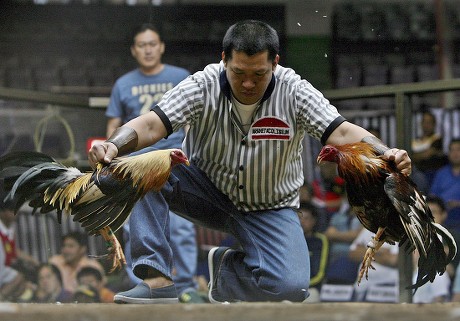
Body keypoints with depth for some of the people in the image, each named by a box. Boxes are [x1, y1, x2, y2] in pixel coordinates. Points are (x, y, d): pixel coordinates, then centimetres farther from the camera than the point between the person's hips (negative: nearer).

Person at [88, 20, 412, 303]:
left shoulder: (294, 92, -16)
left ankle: (227, 269, 6)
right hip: (207, 190, 0)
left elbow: (341, 132, -24)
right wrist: (113, 146, -47)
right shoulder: (203, 86, -16)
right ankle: (157, 280, -28)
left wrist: (386, 154, -43)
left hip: (270, 209, 0)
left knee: (292, 287, -27)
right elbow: (152, 125, -26)